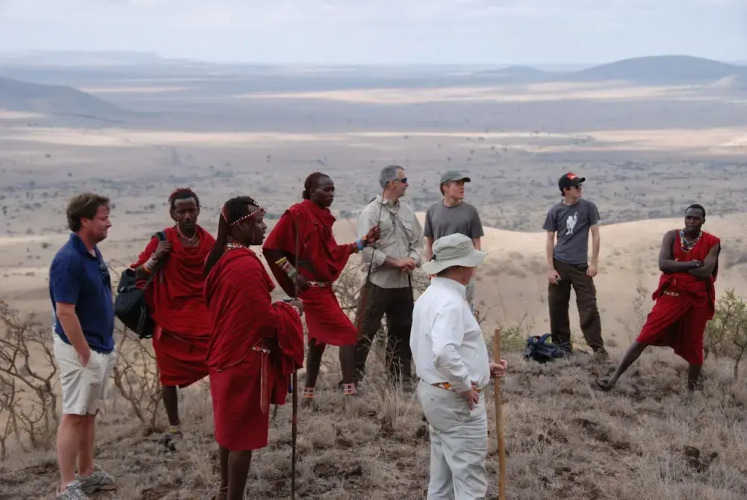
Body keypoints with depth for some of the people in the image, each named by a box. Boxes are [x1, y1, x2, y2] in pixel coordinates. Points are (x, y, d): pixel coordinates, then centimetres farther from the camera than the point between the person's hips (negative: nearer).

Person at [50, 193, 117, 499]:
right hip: (80, 349, -9)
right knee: (74, 415, -2)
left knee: (89, 414, 16)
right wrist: (85, 354, -19)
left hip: (101, 346, 9)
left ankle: (86, 473, 28)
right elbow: (65, 312, -23)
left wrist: (104, 348, 16)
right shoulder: (68, 259, -20)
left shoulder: (93, 252, 8)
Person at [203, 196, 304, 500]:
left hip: (226, 355, 9)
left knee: (230, 428, 21)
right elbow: (264, 319, -21)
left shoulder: (220, 260, 6)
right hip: (245, 360, -9)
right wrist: (292, 311, -4)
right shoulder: (247, 265, -24)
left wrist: (278, 308, 14)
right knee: (243, 434, 2)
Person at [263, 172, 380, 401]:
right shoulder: (297, 213, -14)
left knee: (319, 340, 13)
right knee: (348, 332, -11)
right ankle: (349, 390, -8)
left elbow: (332, 252, 14)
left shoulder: (323, 216, 11)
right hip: (311, 288, -9)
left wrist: (363, 242, 7)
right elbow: (271, 247, -14)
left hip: (324, 286, 9)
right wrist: (293, 274, -15)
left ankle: (308, 394, 22)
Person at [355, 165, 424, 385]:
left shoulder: (407, 211, 12)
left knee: (402, 331, 13)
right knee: (364, 332, -5)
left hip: (403, 282, 7)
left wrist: (412, 260, -7)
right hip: (378, 282, -7)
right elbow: (367, 249, -15)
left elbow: (417, 242, 14)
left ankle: (401, 379, 23)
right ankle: (353, 378, 1)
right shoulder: (371, 212, -8)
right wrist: (396, 262, -16)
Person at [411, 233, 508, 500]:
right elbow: (444, 352, -36)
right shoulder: (450, 302, -22)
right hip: (457, 400, -10)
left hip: (433, 391, 10)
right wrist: (465, 385, -22)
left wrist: (483, 367, 13)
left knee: (442, 477, 18)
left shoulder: (430, 296, 11)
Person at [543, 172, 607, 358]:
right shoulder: (555, 211, 1)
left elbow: (595, 235, 3)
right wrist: (550, 268, -2)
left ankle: (598, 348, -1)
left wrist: (594, 262, -3)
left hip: (581, 266, -1)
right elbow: (550, 240, 4)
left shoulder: (588, 207, 0)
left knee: (589, 308, -5)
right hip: (559, 265, 1)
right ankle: (562, 344, 19)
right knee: (557, 307, 5)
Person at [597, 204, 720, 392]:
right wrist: (691, 264, -17)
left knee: (693, 345, 8)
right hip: (670, 296, 0)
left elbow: (706, 272, -16)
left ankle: (692, 388, 26)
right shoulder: (672, 236, 1)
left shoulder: (712, 243, -3)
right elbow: (663, 264, -13)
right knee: (644, 337, -6)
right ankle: (614, 377, -4)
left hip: (698, 300, 0)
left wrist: (678, 265, -12)